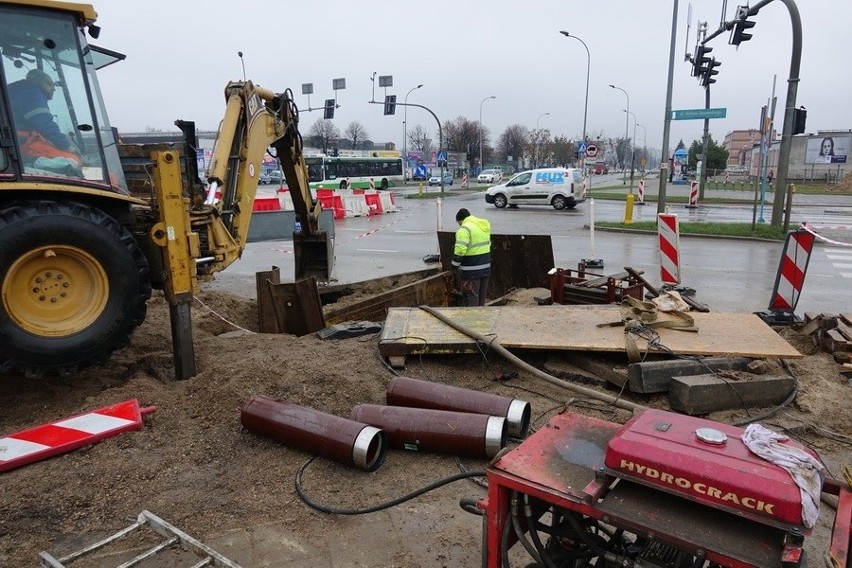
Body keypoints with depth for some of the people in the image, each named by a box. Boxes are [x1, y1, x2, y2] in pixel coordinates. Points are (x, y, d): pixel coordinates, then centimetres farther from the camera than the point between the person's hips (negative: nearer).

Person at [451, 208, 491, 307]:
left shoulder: (464, 229, -16)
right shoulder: (484, 226, 11)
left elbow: (460, 250, -23)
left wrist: (455, 265, -12)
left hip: (471, 269, -8)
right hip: (486, 266, 9)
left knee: (471, 295, 0)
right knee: (482, 294, 18)